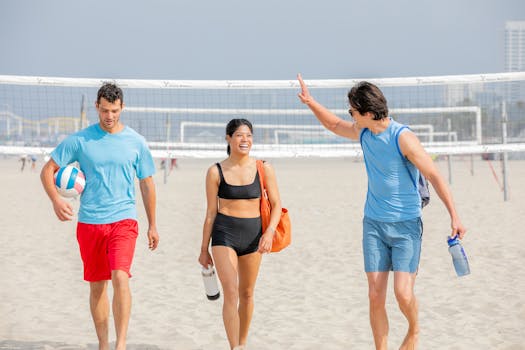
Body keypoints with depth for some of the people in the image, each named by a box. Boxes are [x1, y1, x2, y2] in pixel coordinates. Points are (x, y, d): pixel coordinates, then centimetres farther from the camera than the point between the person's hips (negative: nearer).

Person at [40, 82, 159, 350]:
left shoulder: (136, 142, 3)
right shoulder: (79, 140, 1)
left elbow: (147, 184, 11)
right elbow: (47, 170, 4)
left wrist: (152, 225, 13)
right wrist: (56, 200, -15)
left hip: (123, 220, -1)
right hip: (89, 222, 1)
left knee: (120, 278, -20)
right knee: (97, 286, 8)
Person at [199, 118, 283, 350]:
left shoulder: (264, 169, 0)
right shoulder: (216, 172, -1)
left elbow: (276, 204, 2)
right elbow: (211, 212, 4)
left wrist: (269, 232, -15)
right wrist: (204, 249, 6)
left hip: (253, 234, 2)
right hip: (224, 234, -2)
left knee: (246, 293, 14)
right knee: (230, 292, -14)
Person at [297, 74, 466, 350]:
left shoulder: (403, 138, -15)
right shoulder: (363, 132, 5)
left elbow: (434, 176, -15)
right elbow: (333, 124, 27)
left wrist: (454, 216, -21)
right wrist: (310, 102, 16)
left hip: (407, 225, -5)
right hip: (373, 223, 6)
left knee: (403, 294, -12)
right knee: (375, 296, -2)